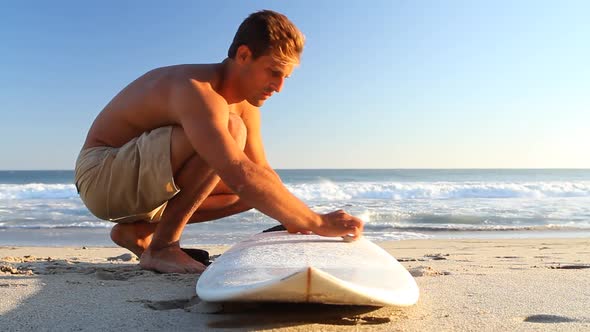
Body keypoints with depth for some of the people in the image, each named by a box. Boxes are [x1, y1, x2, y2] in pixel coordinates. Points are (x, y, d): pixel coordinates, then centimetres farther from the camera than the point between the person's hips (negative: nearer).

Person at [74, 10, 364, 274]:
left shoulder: (246, 105, 1)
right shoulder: (198, 92, -29)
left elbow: (262, 172, 5)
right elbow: (240, 177, -41)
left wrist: (293, 219, -10)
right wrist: (318, 223, -37)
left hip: (143, 185, 9)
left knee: (256, 191, 4)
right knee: (231, 130, -29)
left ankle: (137, 230, 5)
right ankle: (162, 246, -18)